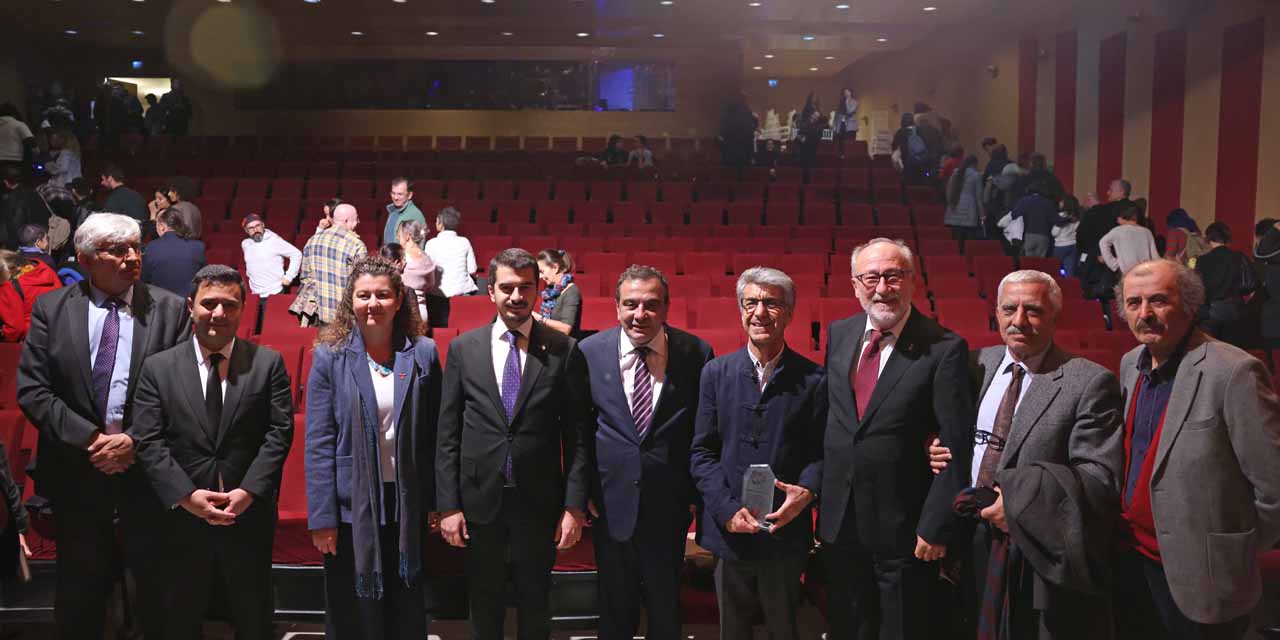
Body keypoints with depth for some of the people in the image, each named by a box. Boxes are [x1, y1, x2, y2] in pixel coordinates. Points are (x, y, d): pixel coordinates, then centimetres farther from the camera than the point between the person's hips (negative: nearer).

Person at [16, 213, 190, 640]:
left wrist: (135, 439, -15)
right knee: (80, 591, 15)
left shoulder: (170, 309, -1)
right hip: (76, 469, 1)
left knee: (157, 584, 8)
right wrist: (89, 438, -12)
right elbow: (31, 389, -3)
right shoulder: (51, 310, 2)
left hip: (147, 466, -1)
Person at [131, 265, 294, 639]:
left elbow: (280, 432, -4)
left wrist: (249, 490, -15)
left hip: (250, 516, 0)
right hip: (182, 519, 1)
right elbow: (148, 443, -4)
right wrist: (187, 495, -15)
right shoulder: (158, 367, 2)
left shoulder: (268, 363, 1)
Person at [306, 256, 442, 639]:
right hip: (351, 506, -1)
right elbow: (318, 443, -7)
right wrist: (322, 518, -10)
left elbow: (434, 435, 2)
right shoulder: (329, 356, -5)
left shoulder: (423, 354, -1)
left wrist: (438, 502, 0)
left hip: (407, 504, 1)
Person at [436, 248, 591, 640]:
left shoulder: (563, 350, -4)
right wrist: (448, 505, -3)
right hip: (479, 501, 1)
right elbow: (447, 435, 1)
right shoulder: (463, 349, 1)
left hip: (539, 503, -1)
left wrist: (575, 505, -7)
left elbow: (577, 435, -3)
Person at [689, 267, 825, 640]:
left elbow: (821, 451, 0)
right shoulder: (716, 373, 2)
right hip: (728, 531, 2)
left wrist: (807, 491, -20)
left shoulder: (813, 380, -3)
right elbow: (702, 450, 0)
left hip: (786, 532, -1)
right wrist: (728, 510, -11)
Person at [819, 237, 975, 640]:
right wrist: (818, 494, 7)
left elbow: (956, 451, -13)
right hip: (839, 524, 5)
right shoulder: (838, 335, 4)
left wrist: (935, 528, -15)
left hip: (904, 531, -4)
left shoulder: (944, 349, -13)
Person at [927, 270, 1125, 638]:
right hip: (975, 549, 5)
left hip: (1042, 557, -5)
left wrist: (1020, 498, -26)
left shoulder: (1090, 383, -11)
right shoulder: (981, 363, 7)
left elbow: (1100, 477, -17)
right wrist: (942, 451, -3)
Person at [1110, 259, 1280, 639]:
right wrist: (1123, 529, 13)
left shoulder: (1233, 373, -20)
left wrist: (1235, 557, -6)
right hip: (1129, 558, 7)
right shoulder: (1131, 364, 4)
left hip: (1199, 576, -6)